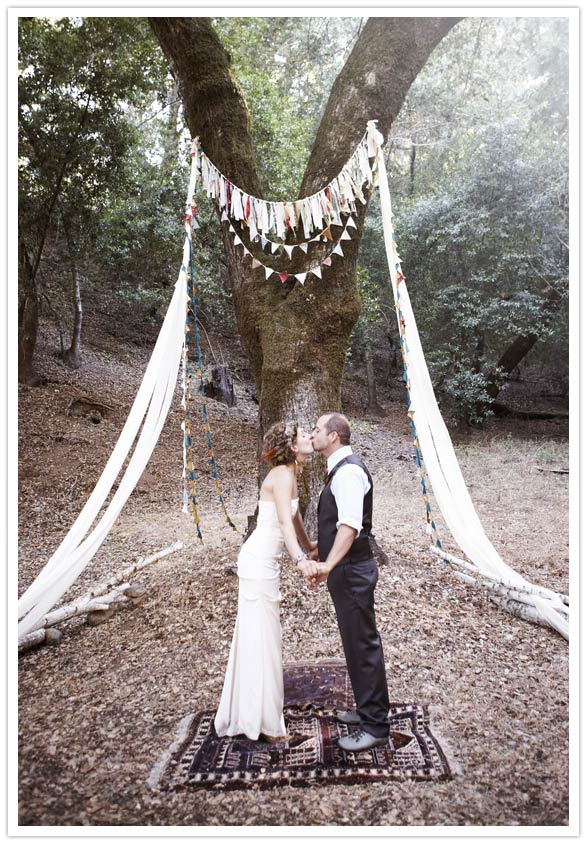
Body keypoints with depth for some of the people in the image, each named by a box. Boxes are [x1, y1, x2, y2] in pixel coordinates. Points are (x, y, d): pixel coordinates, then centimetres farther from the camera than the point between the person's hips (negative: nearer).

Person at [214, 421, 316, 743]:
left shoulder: (289, 475, 12)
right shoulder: (282, 475, -17)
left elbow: (294, 519, 23)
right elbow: (285, 523, -30)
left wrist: (309, 546, 34)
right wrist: (301, 560, -42)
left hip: (263, 561, 10)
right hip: (259, 562, -10)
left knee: (259, 636, 18)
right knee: (260, 637, 0)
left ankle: (247, 713, 33)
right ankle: (262, 720, 14)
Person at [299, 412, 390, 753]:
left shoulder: (348, 471, -19)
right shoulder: (342, 468, 13)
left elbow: (350, 525, -32)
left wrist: (328, 565, -41)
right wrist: (326, 562, 28)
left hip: (352, 572, -11)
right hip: (347, 570, 11)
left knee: (363, 645, 1)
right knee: (358, 643, 20)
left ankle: (375, 726, 15)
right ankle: (369, 710, 36)